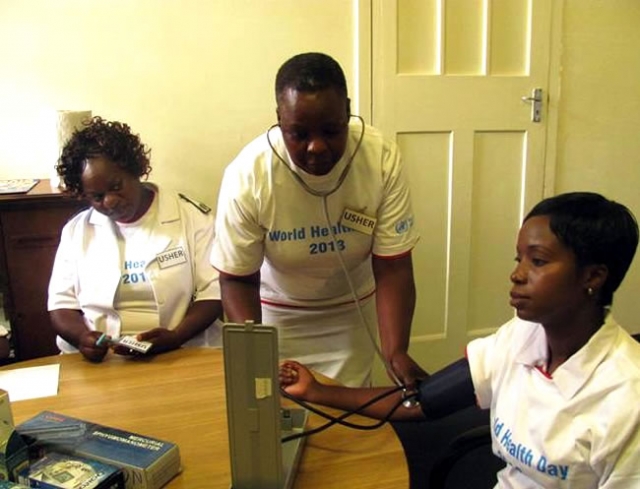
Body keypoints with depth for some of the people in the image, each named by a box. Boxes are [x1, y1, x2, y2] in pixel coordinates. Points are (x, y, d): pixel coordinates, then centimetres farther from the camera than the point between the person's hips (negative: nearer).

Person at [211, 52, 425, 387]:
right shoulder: (246, 174, -27)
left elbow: (392, 268, -20)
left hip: (351, 311, 1)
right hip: (276, 313, -1)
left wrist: (396, 353, -34)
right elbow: (237, 279, -17)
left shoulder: (382, 158, -24)